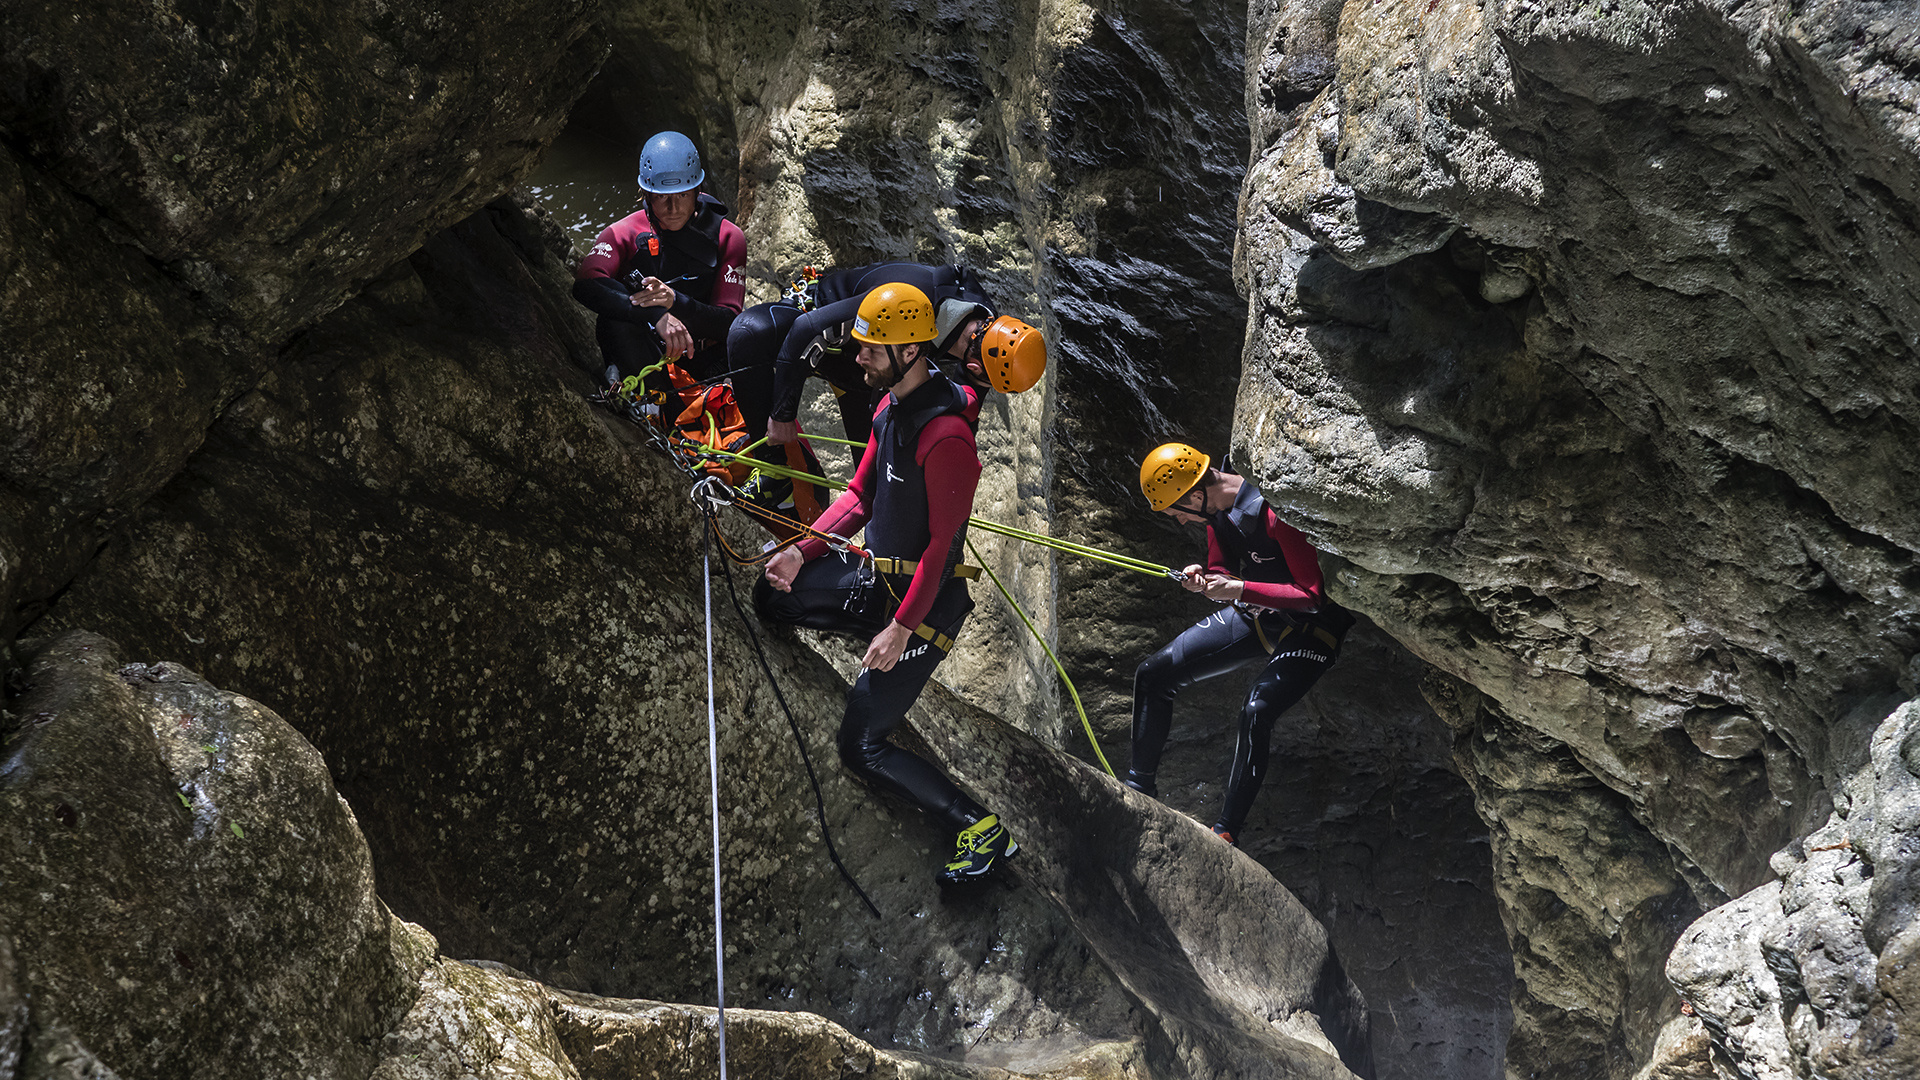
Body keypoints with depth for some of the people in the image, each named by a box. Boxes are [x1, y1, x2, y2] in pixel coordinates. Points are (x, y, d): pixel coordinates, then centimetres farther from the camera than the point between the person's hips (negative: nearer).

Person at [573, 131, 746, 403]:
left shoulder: (728, 238, -1)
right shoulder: (622, 234, -4)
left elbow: (728, 322, -10)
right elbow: (587, 284, -26)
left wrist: (676, 302, -31)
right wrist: (656, 315, -40)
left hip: (702, 362, 2)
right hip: (643, 358, -2)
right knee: (615, 321, -32)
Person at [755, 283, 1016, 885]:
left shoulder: (946, 435, -27)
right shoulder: (891, 405, 3)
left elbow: (942, 543, -25)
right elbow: (861, 494, 12)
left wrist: (901, 628, -24)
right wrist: (803, 551, 1)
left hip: (924, 602, -9)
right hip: (873, 576, 9)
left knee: (862, 749, -7)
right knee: (770, 598, 17)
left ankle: (983, 831, 0)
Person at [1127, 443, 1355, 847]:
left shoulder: (1276, 513, -30)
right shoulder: (1217, 507, -4)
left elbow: (1313, 596, -28)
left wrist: (1239, 589, -32)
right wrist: (1205, 579, -12)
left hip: (1308, 627, -8)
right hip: (1253, 617, 8)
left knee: (1257, 711, -31)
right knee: (1153, 674, 2)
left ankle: (1227, 830, -24)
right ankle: (1138, 786, 14)